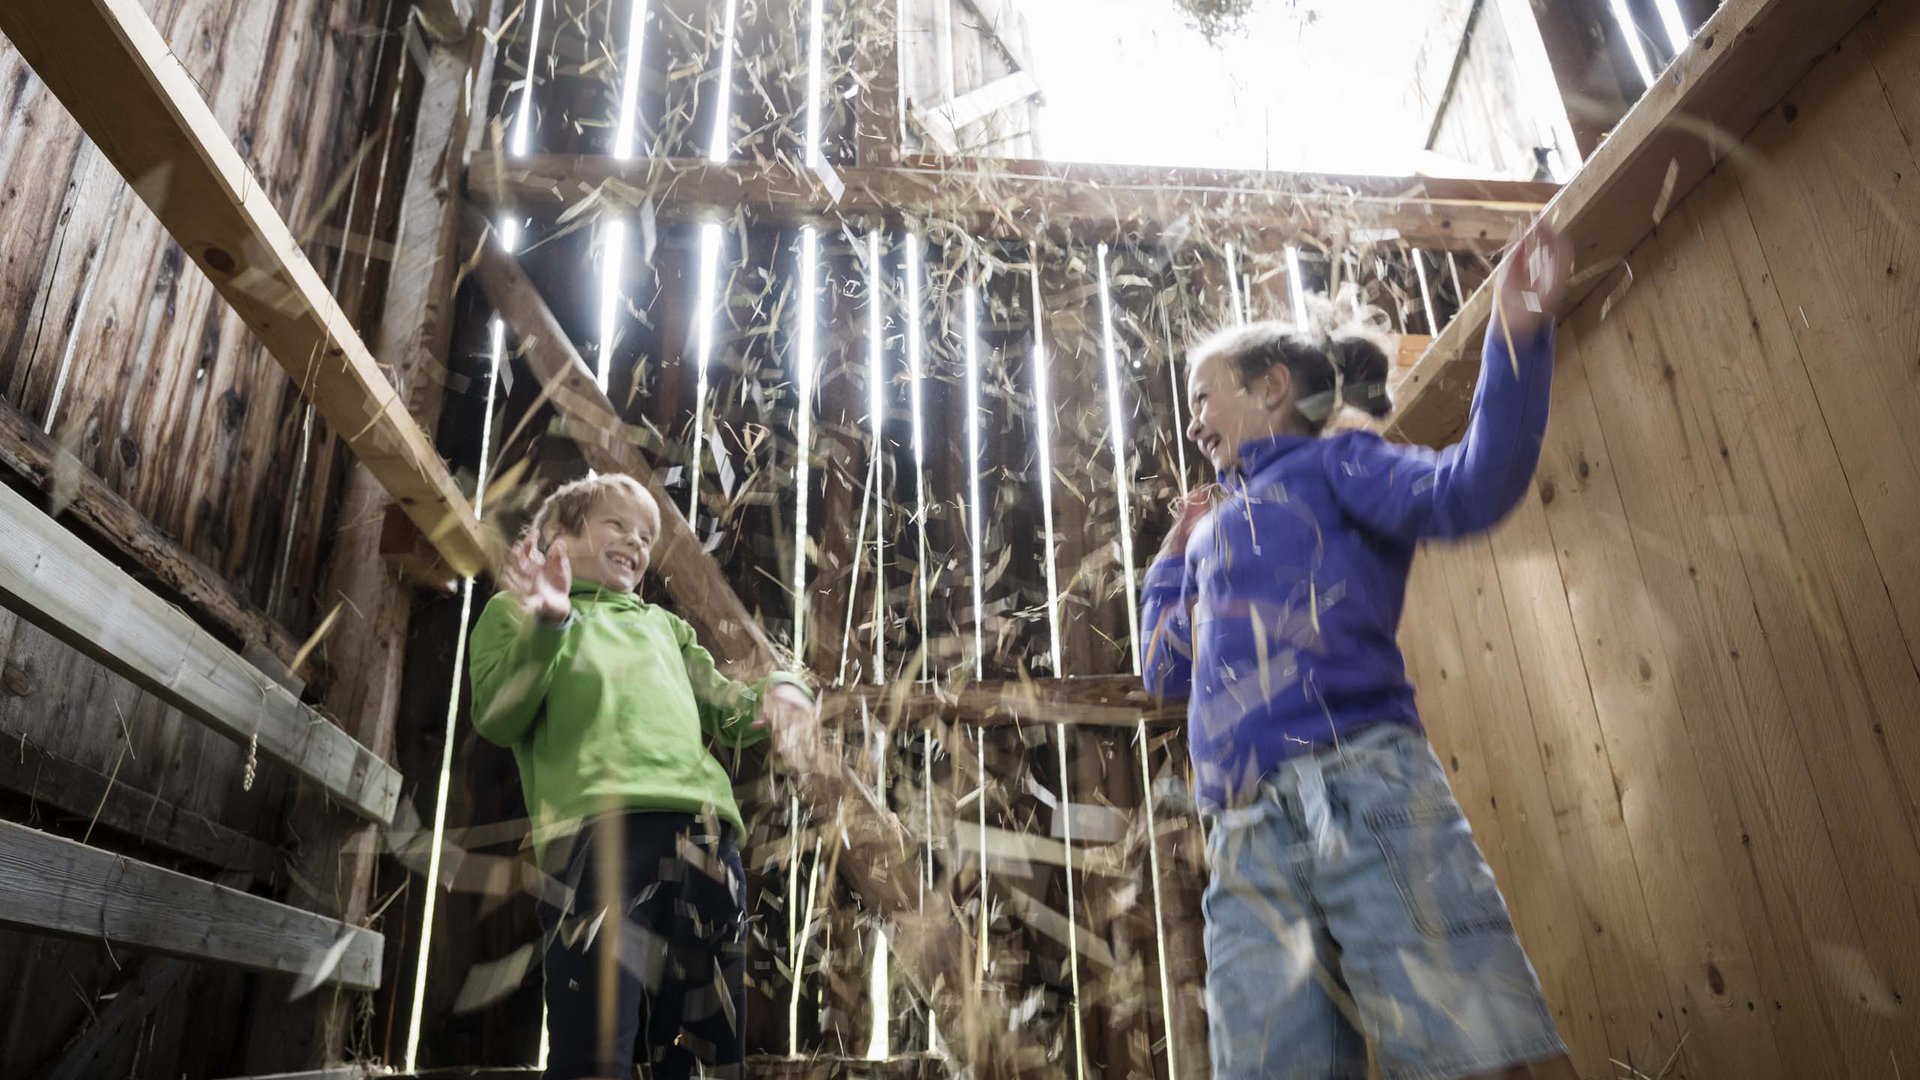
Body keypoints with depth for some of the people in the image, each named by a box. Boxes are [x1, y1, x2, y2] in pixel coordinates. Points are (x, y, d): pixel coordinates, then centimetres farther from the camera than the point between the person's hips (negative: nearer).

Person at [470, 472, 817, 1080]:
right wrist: (547, 628, -14)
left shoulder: (662, 625, 34)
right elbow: (497, 720, 2)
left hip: (705, 835, 6)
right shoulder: (518, 610, 18)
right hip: (602, 827, -5)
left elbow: (724, 712, 27)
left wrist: (776, 694, 4)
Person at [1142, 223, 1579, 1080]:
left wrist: (1517, 340, -20)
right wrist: (1177, 554, 31)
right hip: (1247, 840, 6)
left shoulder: (1330, 464, 11)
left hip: (1358, 789, -6)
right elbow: (1168, 672, 31)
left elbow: (1468, 491, -9)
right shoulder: (1221, 527, 31)